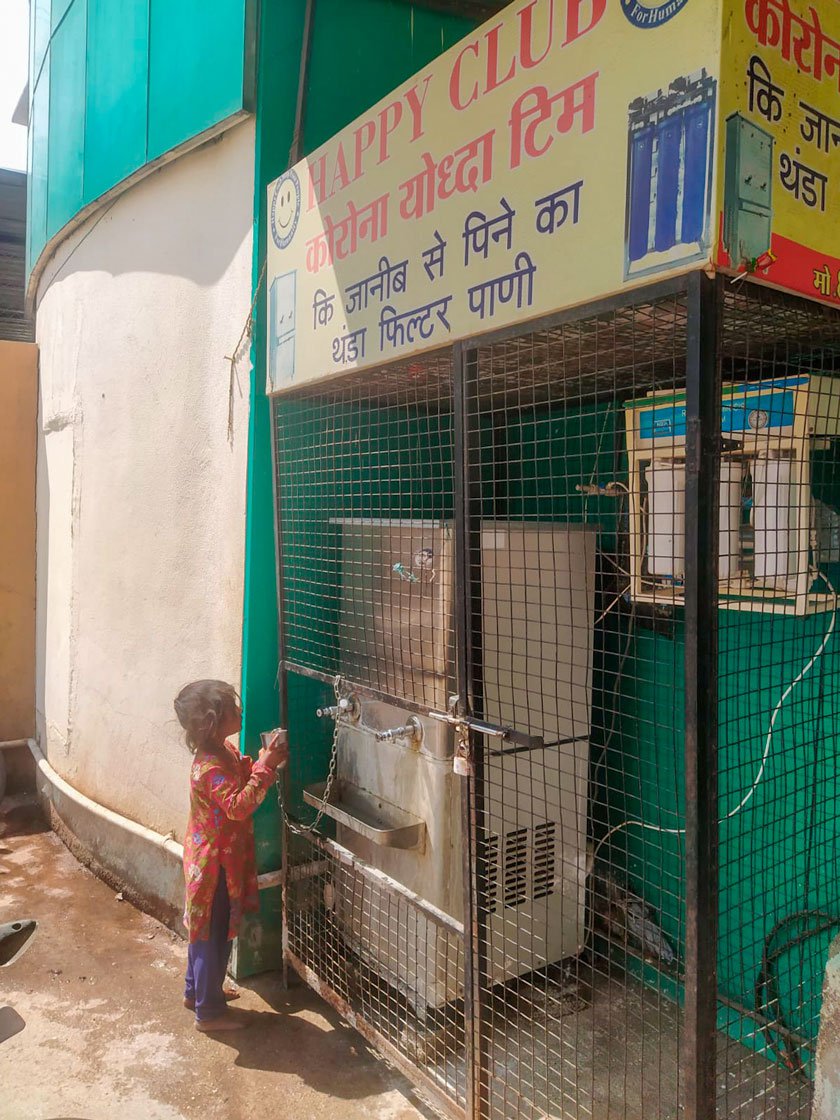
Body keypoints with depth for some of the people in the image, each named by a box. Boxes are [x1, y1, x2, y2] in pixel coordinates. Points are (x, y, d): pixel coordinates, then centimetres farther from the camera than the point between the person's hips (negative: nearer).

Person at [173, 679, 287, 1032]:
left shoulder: (223, 751, 1)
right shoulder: (213, 767, -29)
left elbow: (242, 778, 9)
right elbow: (239, 805, -36)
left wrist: (265, 760, -7)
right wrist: (265, 766, -37)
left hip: (209, 859, 10)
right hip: (216, 863, -10)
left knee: (204, 930, 24)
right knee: (215, 936, 5)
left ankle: (197, 991, 42)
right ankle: (208, 1011, 21)